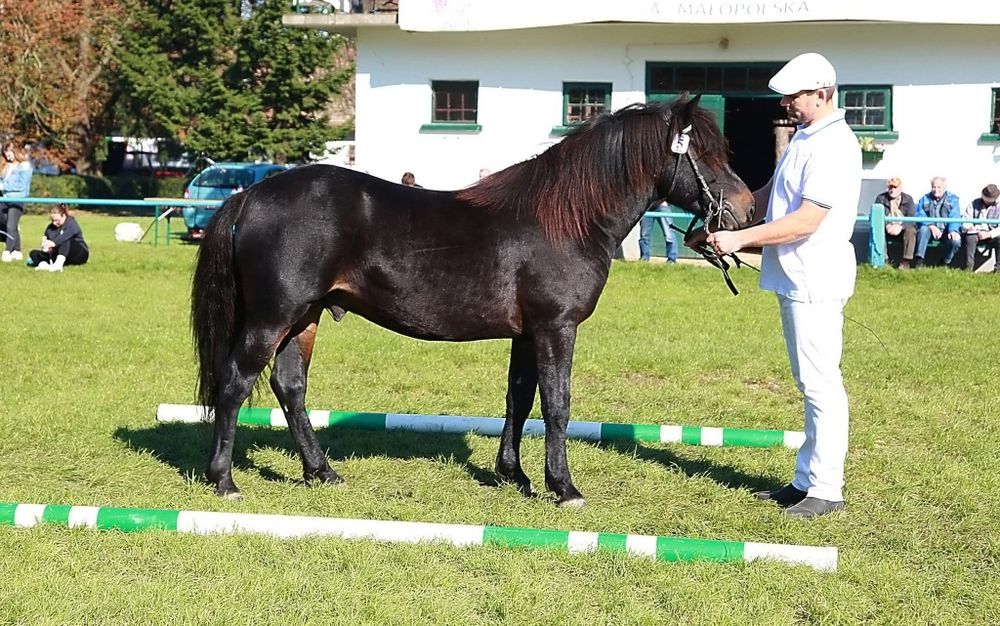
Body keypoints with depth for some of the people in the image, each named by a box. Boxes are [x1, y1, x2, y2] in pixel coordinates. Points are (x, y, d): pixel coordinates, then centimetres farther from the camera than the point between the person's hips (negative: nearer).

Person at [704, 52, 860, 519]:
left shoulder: (833, 147, -18)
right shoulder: (806, 136, 14)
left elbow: (806, 221, -24)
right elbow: (773, 192, 23)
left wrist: (742, 238, -22)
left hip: (815, 281, -11)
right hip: (795, 277, 11)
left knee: (820, 384, -5)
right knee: (810, 383, 15)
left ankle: (826, 489, 0)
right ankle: (807, 480, 23)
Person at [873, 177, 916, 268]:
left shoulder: (908, 199, -1)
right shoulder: (881, 198, 1)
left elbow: (911, 218, -12)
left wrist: (900, 227, -32)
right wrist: (887, 226, -29)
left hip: (903, 227, -1)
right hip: (887, 227, 1)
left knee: (911, 231, -33)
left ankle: (906, 261, -32)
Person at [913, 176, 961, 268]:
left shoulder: (952, 199, 4)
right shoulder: (925, 199, 7)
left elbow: (955, 218, -8)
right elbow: (919, 215, -6)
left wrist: (953, 230, -29)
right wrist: (931, 226, -24)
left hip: (945, 231, 0)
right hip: (929, 229, 0)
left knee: (956, 240, -30)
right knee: (924, 229, -34)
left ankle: (945, 263, -2)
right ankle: (919, 261, -35)